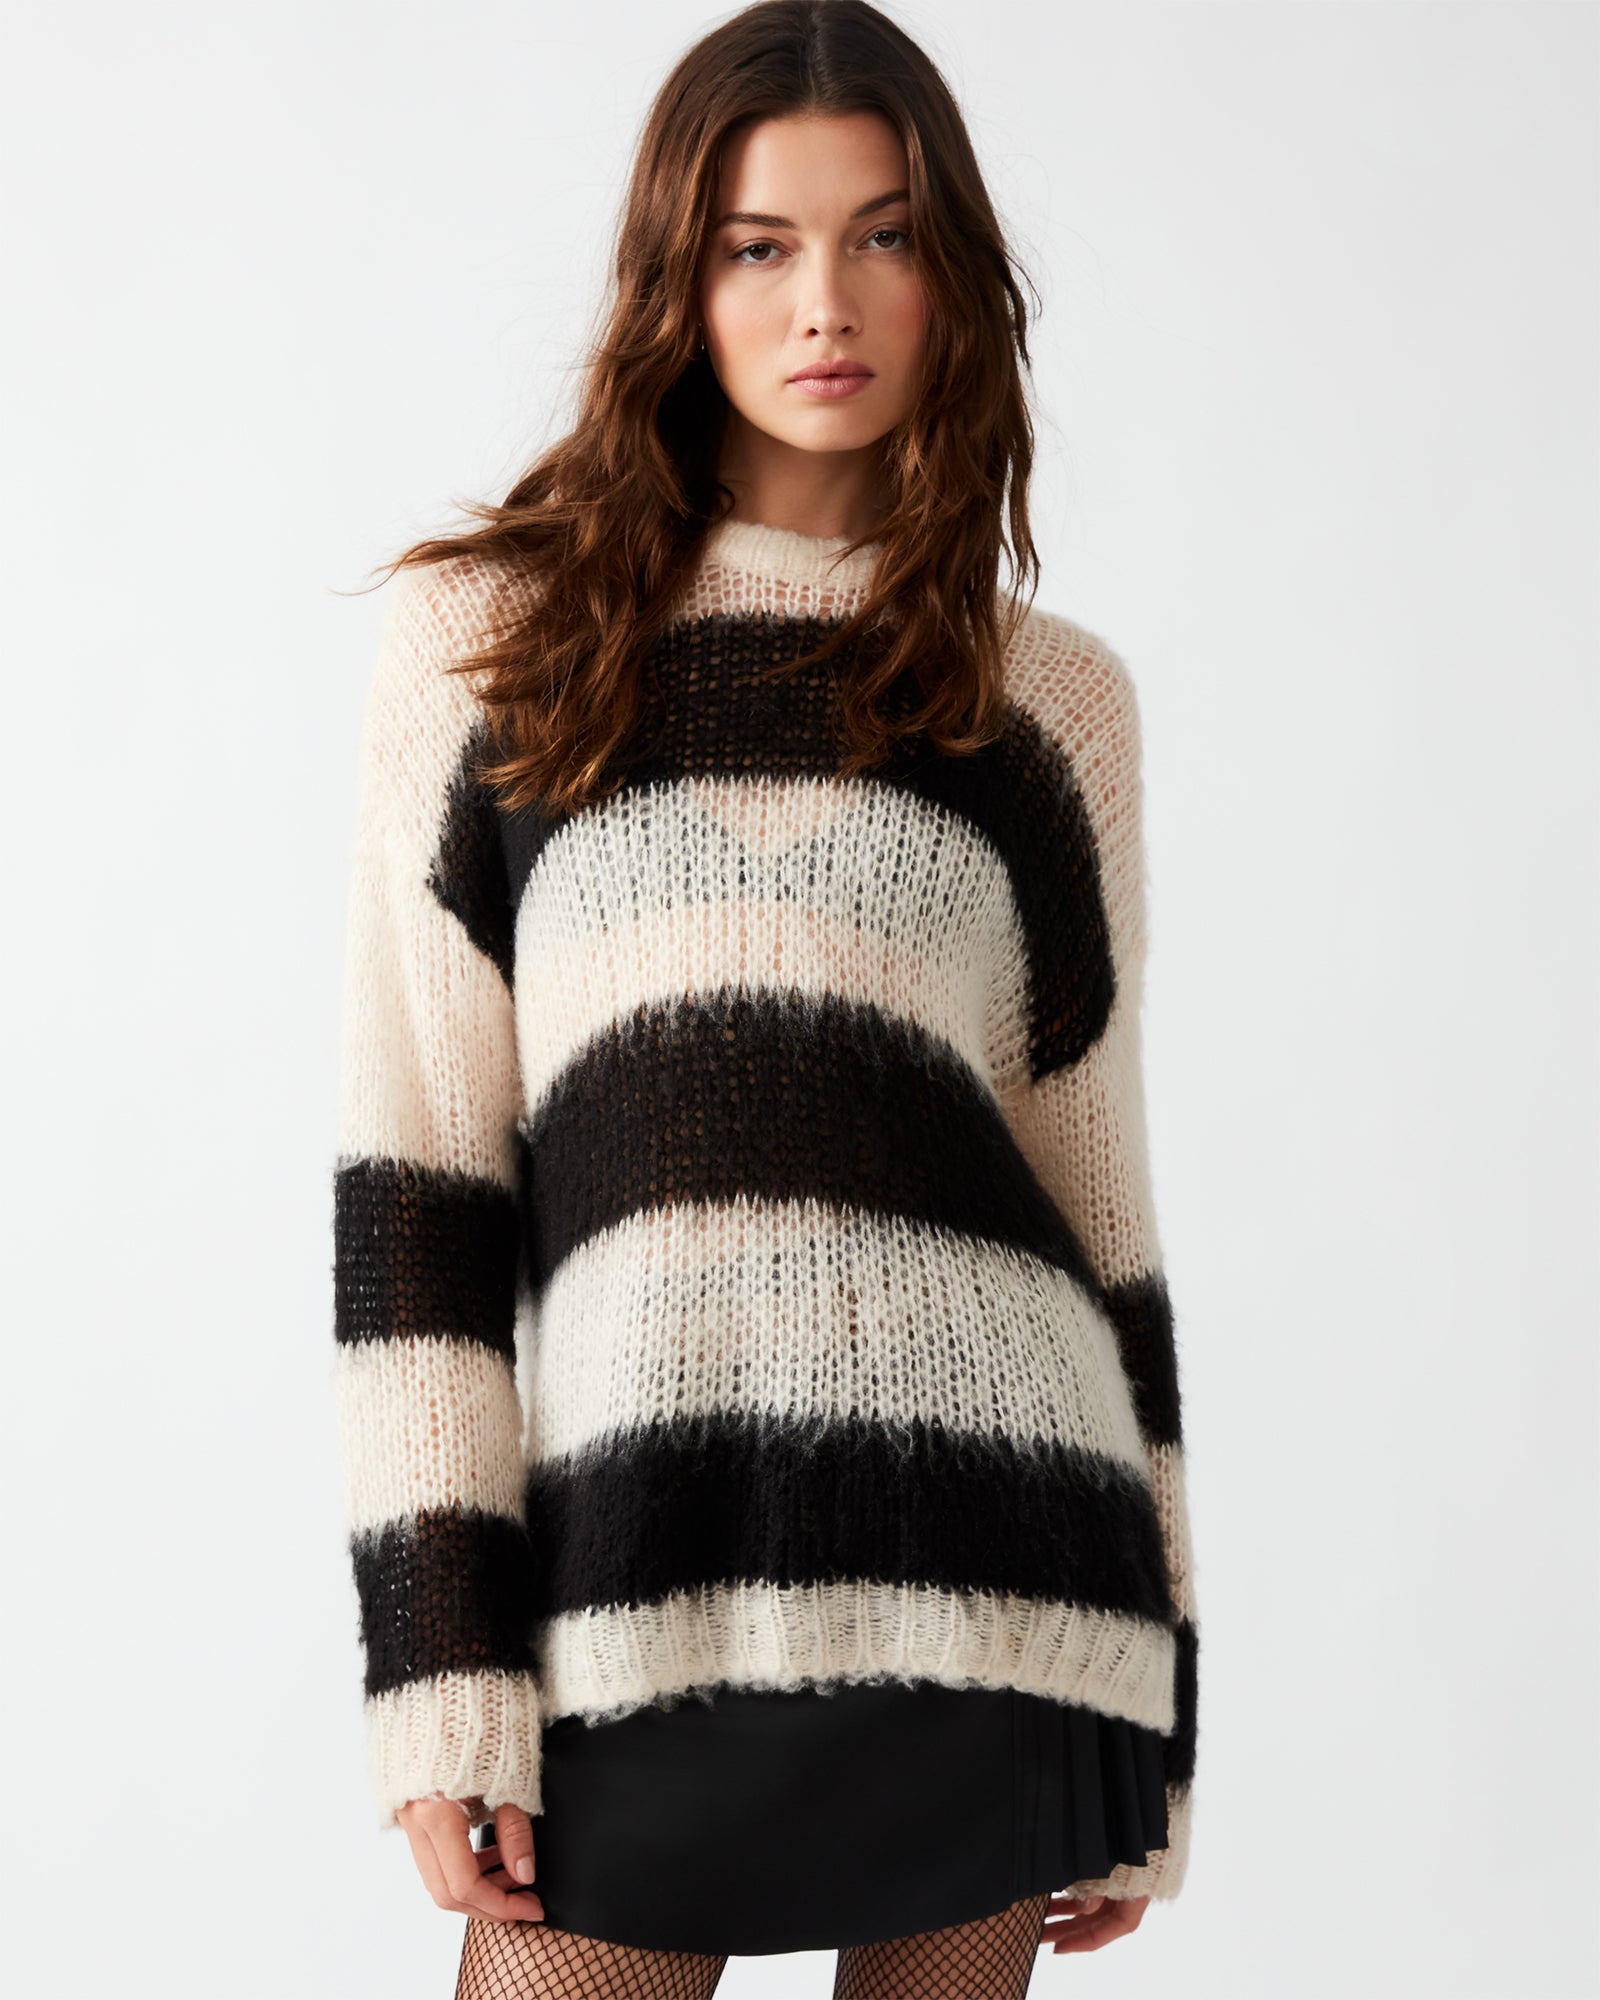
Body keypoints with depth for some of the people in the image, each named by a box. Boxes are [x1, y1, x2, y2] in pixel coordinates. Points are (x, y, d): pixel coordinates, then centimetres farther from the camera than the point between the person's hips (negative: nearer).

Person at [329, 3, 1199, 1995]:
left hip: (996, 1572, 1)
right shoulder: (486, 639, 7)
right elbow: (414, 1165, 1)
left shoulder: (1055, 700, 12)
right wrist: (441, 1676, -6)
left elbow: (1096, 1191, 13)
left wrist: (1140, 1752, 11)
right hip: (638, 1557, -1)